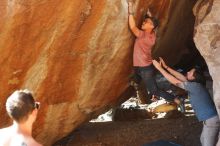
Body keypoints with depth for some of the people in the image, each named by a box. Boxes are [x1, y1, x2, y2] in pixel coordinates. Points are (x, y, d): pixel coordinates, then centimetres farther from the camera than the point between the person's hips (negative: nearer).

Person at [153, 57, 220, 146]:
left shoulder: (195, 86, -17)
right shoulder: (196, 85, 11)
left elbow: (175, 81, -14)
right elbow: (182, 77, 18)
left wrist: (160, 68, -8)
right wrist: (166, 67, 17)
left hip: (211, 120, -10)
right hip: (210, 119, 10)